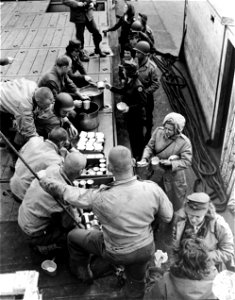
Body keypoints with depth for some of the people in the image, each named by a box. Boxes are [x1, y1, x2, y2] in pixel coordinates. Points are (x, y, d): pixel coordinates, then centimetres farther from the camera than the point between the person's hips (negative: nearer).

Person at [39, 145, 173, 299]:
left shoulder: (101, 197, -31)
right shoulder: (152, 188, -26)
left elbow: (72, 194, -13)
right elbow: (168, 217, -11)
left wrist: (48, 182, 3)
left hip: (116, 254, -2)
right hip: (145, 249, 3)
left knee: (74, 235, 22)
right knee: (136, 284, 32)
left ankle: (81, 272, 47)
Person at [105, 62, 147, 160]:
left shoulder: (137, 86, -29)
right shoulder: (128, 81, -3)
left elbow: (143, 103, -25)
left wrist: (130, 108, -30)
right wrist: (111, 88, 7)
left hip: (137, 116, -9)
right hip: (129, 115, 9)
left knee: (138, 137, 9)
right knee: (131, 134, 22)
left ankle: (139, 158, 29)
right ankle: (135, 155, 41)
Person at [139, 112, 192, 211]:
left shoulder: (184, 142, -23)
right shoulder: (158, 131, -12)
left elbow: (187, 161, -20)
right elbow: (149, 147, -2)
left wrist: (171, 163, -33)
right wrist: (145, 158, -19)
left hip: (173, 176, -3)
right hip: (157, 173, 3)